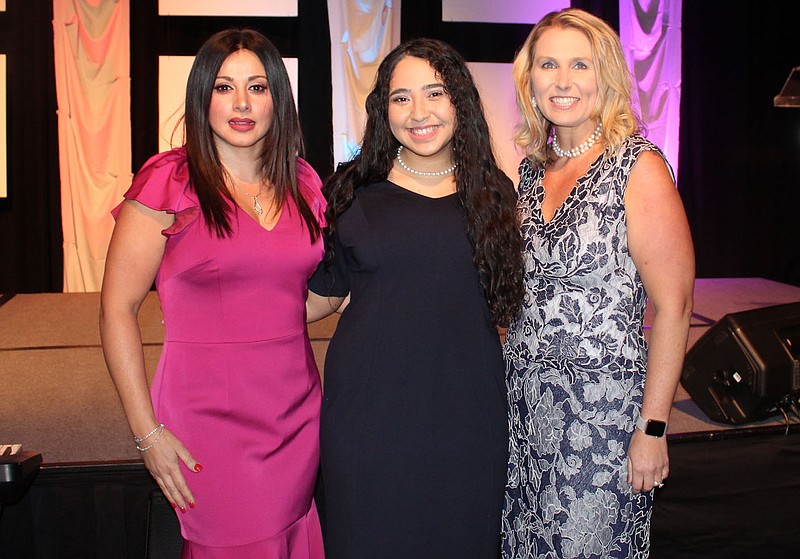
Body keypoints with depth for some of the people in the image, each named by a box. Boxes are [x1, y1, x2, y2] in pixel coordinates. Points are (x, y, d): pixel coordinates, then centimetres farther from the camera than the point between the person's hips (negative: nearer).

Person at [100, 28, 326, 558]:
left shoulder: (303, 183, 7)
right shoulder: (169, 181, -8)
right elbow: (117, 307, -8)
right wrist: (147, 431, -10)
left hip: (299, 411, 5)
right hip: (210, 417, -5)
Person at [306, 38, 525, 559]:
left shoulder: (494, 193, 4)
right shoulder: (356, 192, 0)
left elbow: (509, 298, 13)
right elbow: (322, 295, 5)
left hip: (466, 405, 1)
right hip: (371, 406, -1)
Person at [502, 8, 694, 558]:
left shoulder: (638, 168, -11)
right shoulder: (532, 168, 7)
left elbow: (673, 306, -14)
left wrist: (653, 426, -15)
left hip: (604, 405, -5)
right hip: (524, 399, 6)